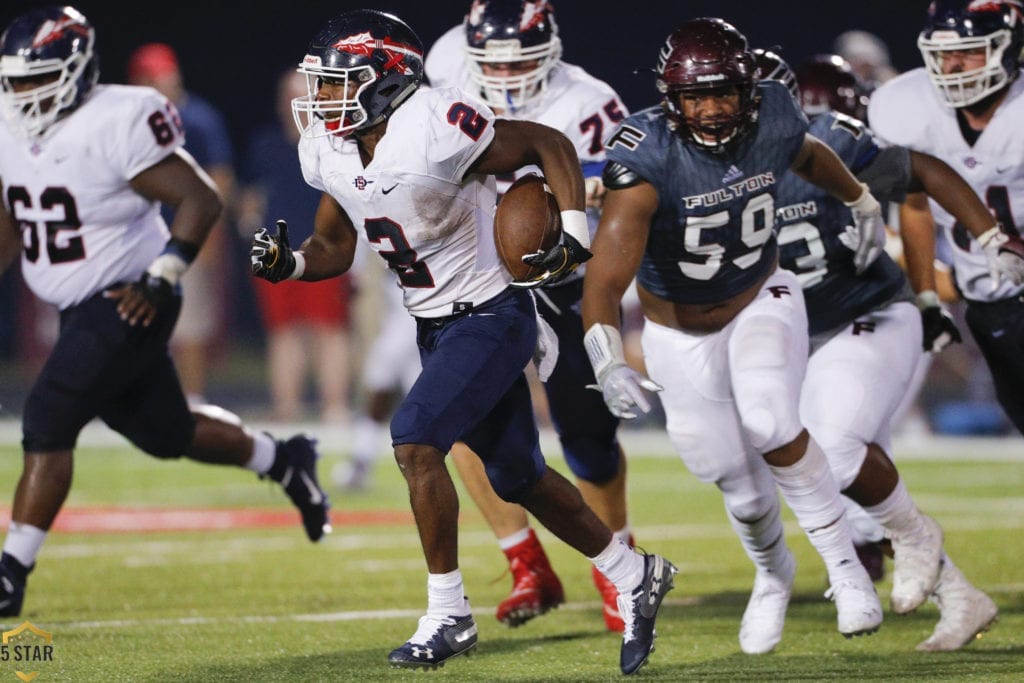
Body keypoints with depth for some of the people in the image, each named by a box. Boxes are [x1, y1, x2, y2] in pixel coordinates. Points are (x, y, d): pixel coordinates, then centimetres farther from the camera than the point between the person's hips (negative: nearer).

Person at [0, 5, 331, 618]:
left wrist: (161, 280, -22)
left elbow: (202, 200, -19)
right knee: (167, 434, 18)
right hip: (82, 310, 8)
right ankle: (284, 463, 40)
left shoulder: (115, 125, -20)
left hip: (127, 304, -8)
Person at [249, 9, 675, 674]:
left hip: (492, 315, -8)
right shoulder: (329, 152, -2)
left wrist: (575, 233, -26)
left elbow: (551, 145, -15)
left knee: (415, 439, -21)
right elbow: (335, 250, 10)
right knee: (518, 476, 15)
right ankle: (635, 577, 33)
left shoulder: (436, 131, -26)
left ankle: (449, 615, -11)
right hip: (436, 326, 8)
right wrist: (288, 260, -11)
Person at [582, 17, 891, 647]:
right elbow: (608, 271, -43)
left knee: (771, 428, -26)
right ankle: (773, 576, 37)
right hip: (680, 331, -1)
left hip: (762, 300, 1)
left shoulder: (773, 121, -18)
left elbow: (810, 156, 10)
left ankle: (845, 568, -7)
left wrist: (863, 205, 27)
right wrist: (608, 358, -58)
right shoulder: (648, 155, -32)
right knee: (743, 491, 2)